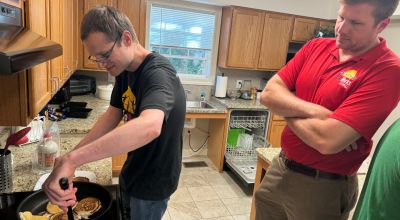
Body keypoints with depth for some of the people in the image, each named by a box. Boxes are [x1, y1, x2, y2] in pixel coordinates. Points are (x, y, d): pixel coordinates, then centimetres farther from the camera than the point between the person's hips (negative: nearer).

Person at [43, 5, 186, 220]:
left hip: (154, 181, -7)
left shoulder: (158, 73, -31)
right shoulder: (124, 70, -2)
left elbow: (149, 126, -50)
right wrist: (71, 156, -9)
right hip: (132, 171, 7)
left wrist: (72, 159, -49)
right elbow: (112, 115, 1)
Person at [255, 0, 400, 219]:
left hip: (323, 187, -5)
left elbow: (327, 140, -28)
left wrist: (287, 108, -12)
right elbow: (269, 93, -7)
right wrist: (313, 111, -21)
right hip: (279, 167, 6)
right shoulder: (315, 47, 1)